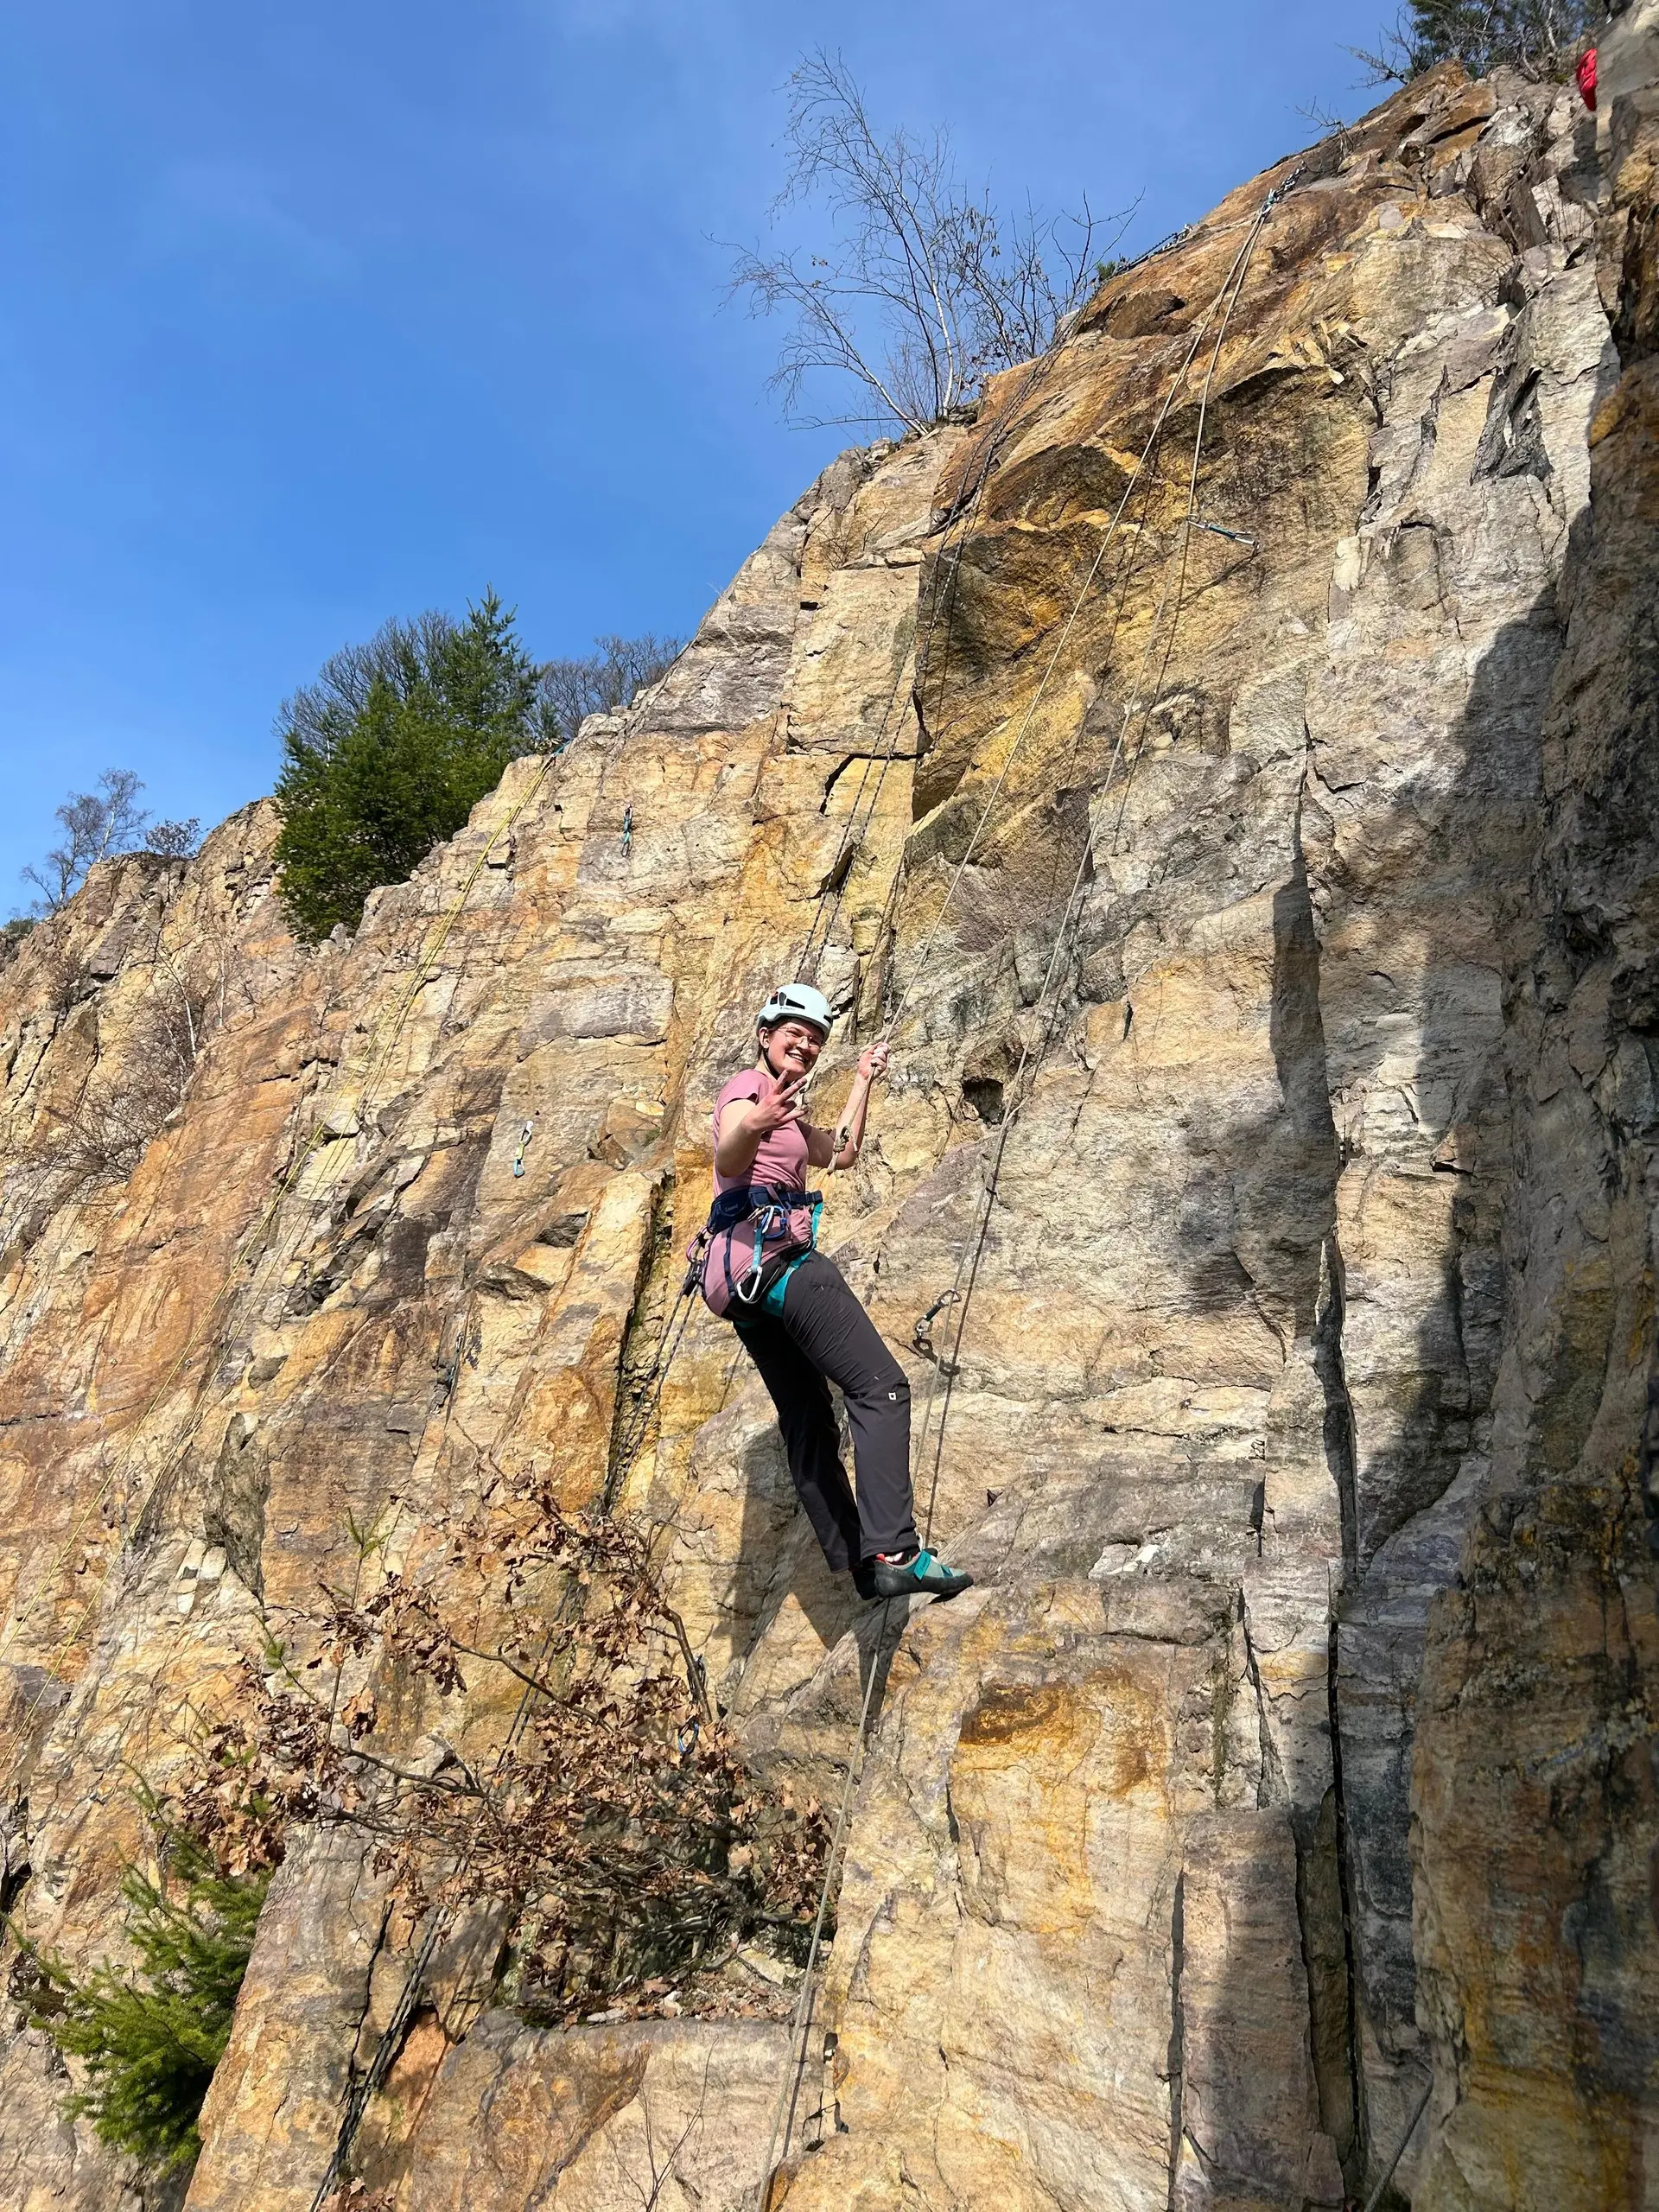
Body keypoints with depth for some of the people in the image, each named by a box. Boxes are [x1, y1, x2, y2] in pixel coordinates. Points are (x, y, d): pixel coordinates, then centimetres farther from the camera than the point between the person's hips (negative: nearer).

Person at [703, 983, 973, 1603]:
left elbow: (840, 1153, 34)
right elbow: (728, 1161, -23)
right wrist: (754, 1125, -46)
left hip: (742, 1277, 11)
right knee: (881, 1386, -15)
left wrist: (862, 1081, 36)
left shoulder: (784, 1110, 26)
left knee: (807, 1420, 7)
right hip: (772, 1253, -11)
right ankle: (894, 1552, -24)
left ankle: (857, 1564, 7)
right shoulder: (748, 1085, -3)